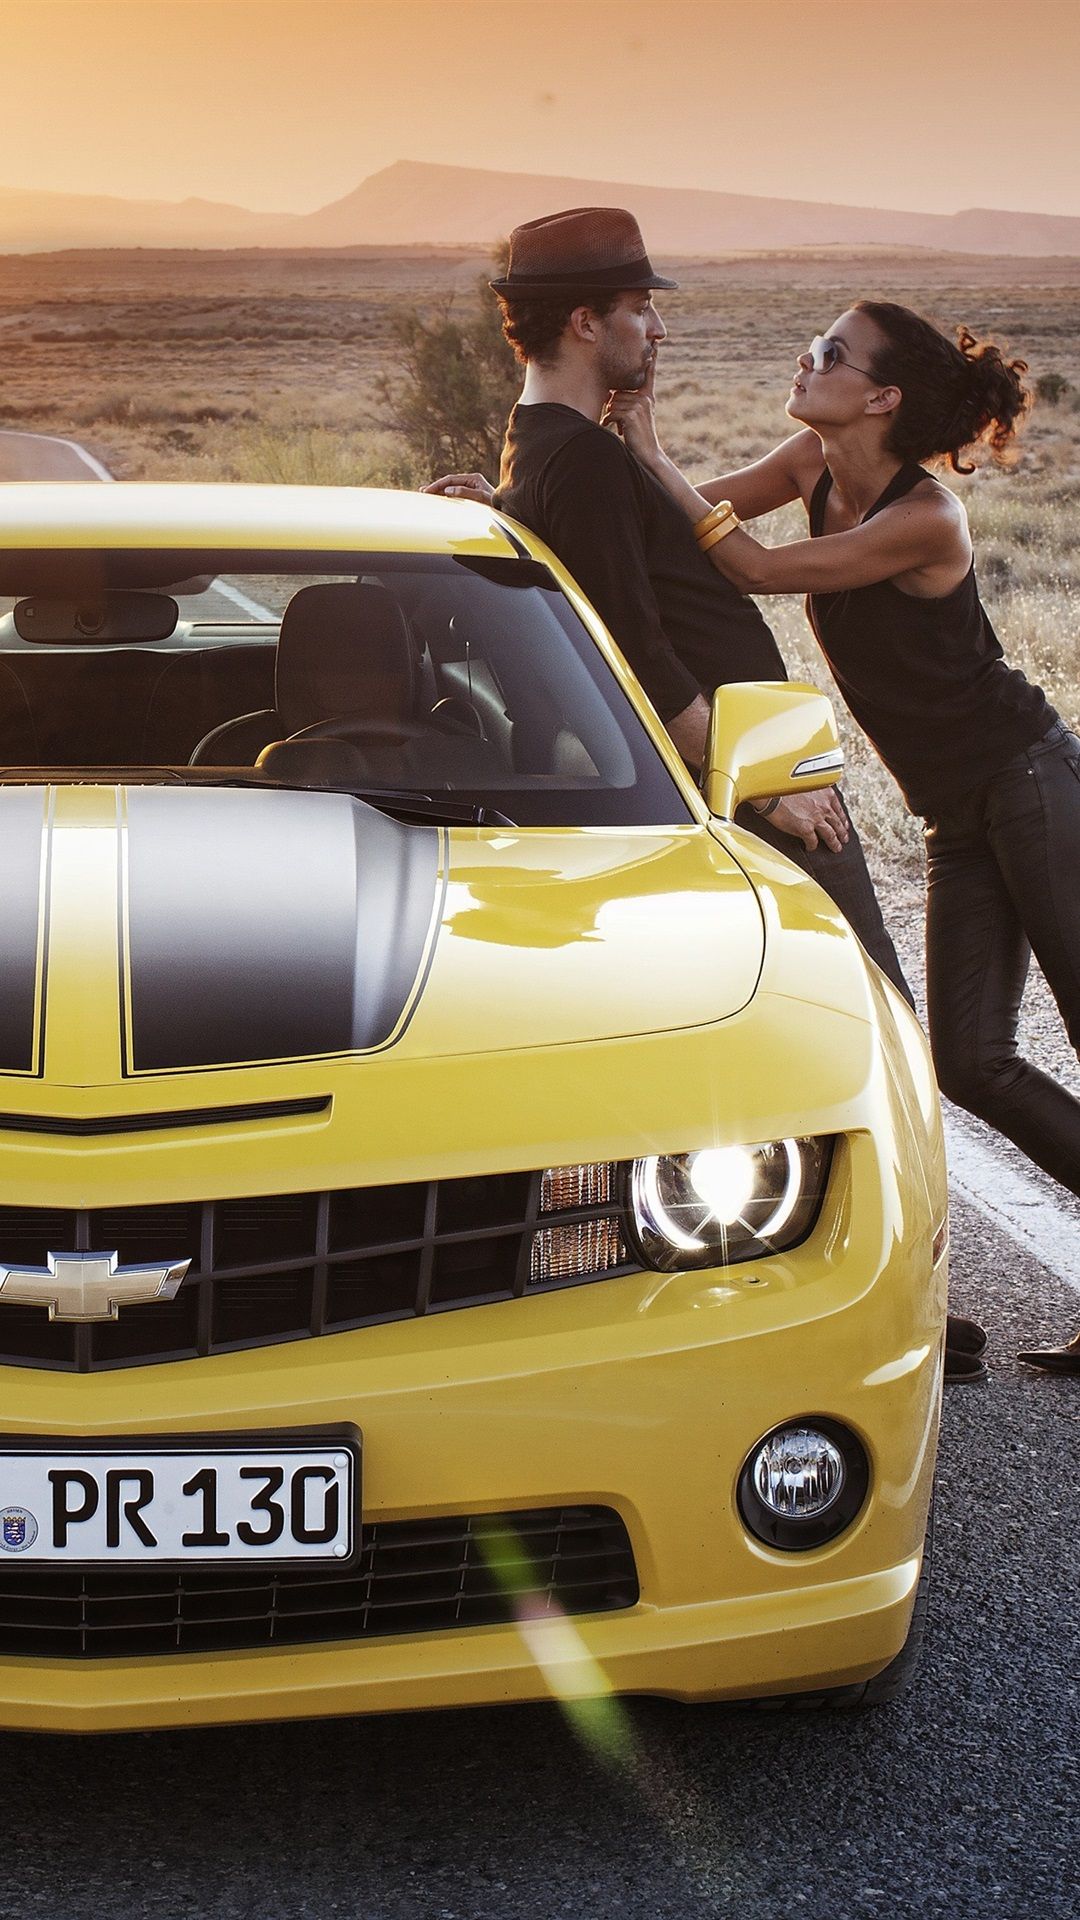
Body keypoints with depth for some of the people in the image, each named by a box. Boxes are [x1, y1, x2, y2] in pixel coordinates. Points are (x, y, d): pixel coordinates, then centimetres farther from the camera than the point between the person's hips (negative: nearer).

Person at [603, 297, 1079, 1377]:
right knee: (972, 1064, 1)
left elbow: (756, 569, -22)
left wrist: (654, 459, -16)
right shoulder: (819, 467, 2)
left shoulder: (925, 519, -21)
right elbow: (703, 516, 11)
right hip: (960, 816, 8)